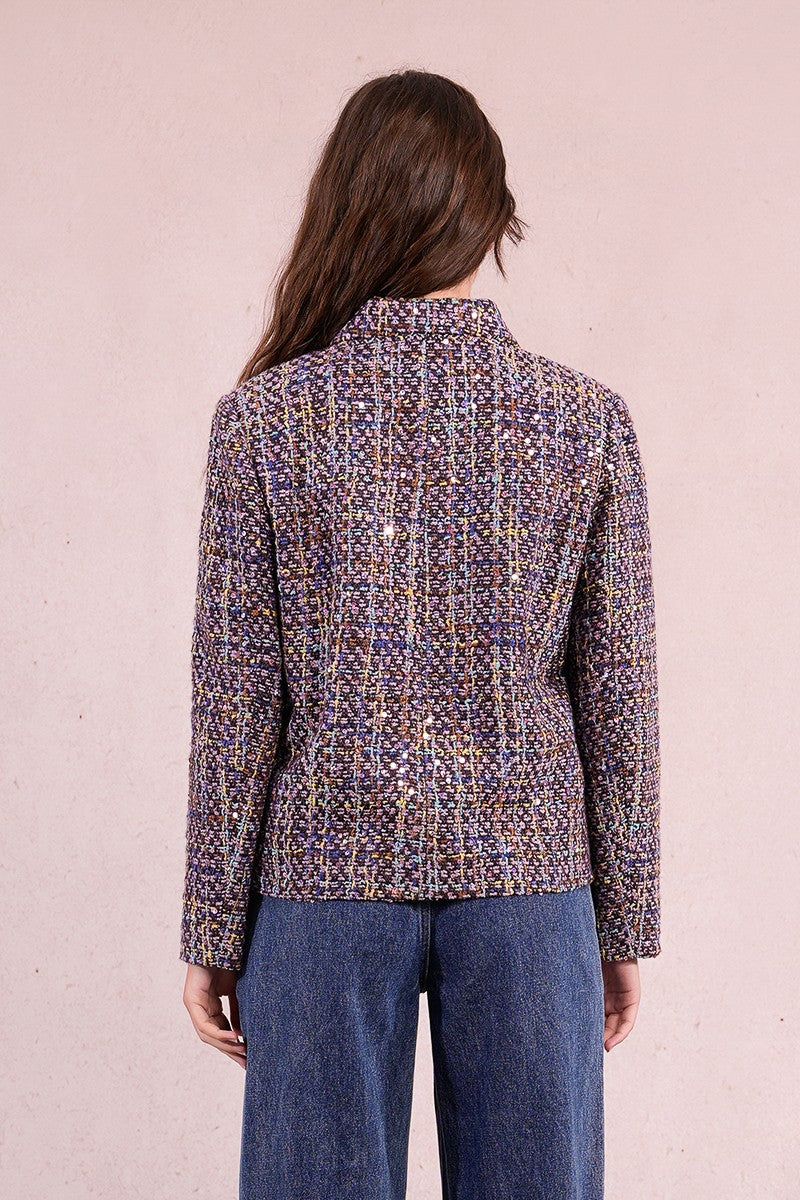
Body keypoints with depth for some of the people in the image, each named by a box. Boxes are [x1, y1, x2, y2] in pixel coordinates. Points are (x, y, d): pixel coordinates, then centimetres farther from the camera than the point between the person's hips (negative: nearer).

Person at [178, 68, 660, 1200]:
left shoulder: (265, 416, -7)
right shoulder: (588, 419, -3)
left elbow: (237, 704, -6)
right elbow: (617, 697, -1)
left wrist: (212, 933, 2)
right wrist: (625, 923, 8)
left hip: (328, 873, -1)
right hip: (527, 871, 1)